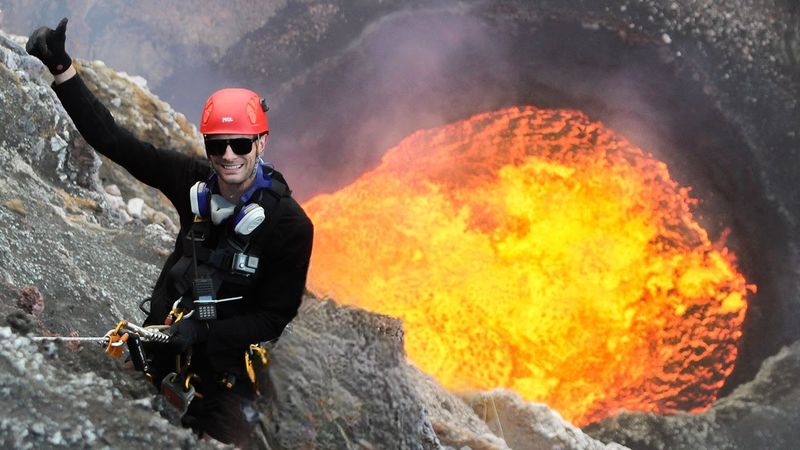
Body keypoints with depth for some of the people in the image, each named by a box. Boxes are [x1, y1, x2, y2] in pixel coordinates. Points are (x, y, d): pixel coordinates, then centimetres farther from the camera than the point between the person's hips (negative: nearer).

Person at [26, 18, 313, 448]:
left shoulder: (290, 224, -19)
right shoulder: (195, 182, -10)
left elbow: (276, 316, -14)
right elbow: (113, 140, -9)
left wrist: (204, 334, -25)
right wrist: (61, 67, -16)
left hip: (227, 358, -3)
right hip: (165, 338, 3)